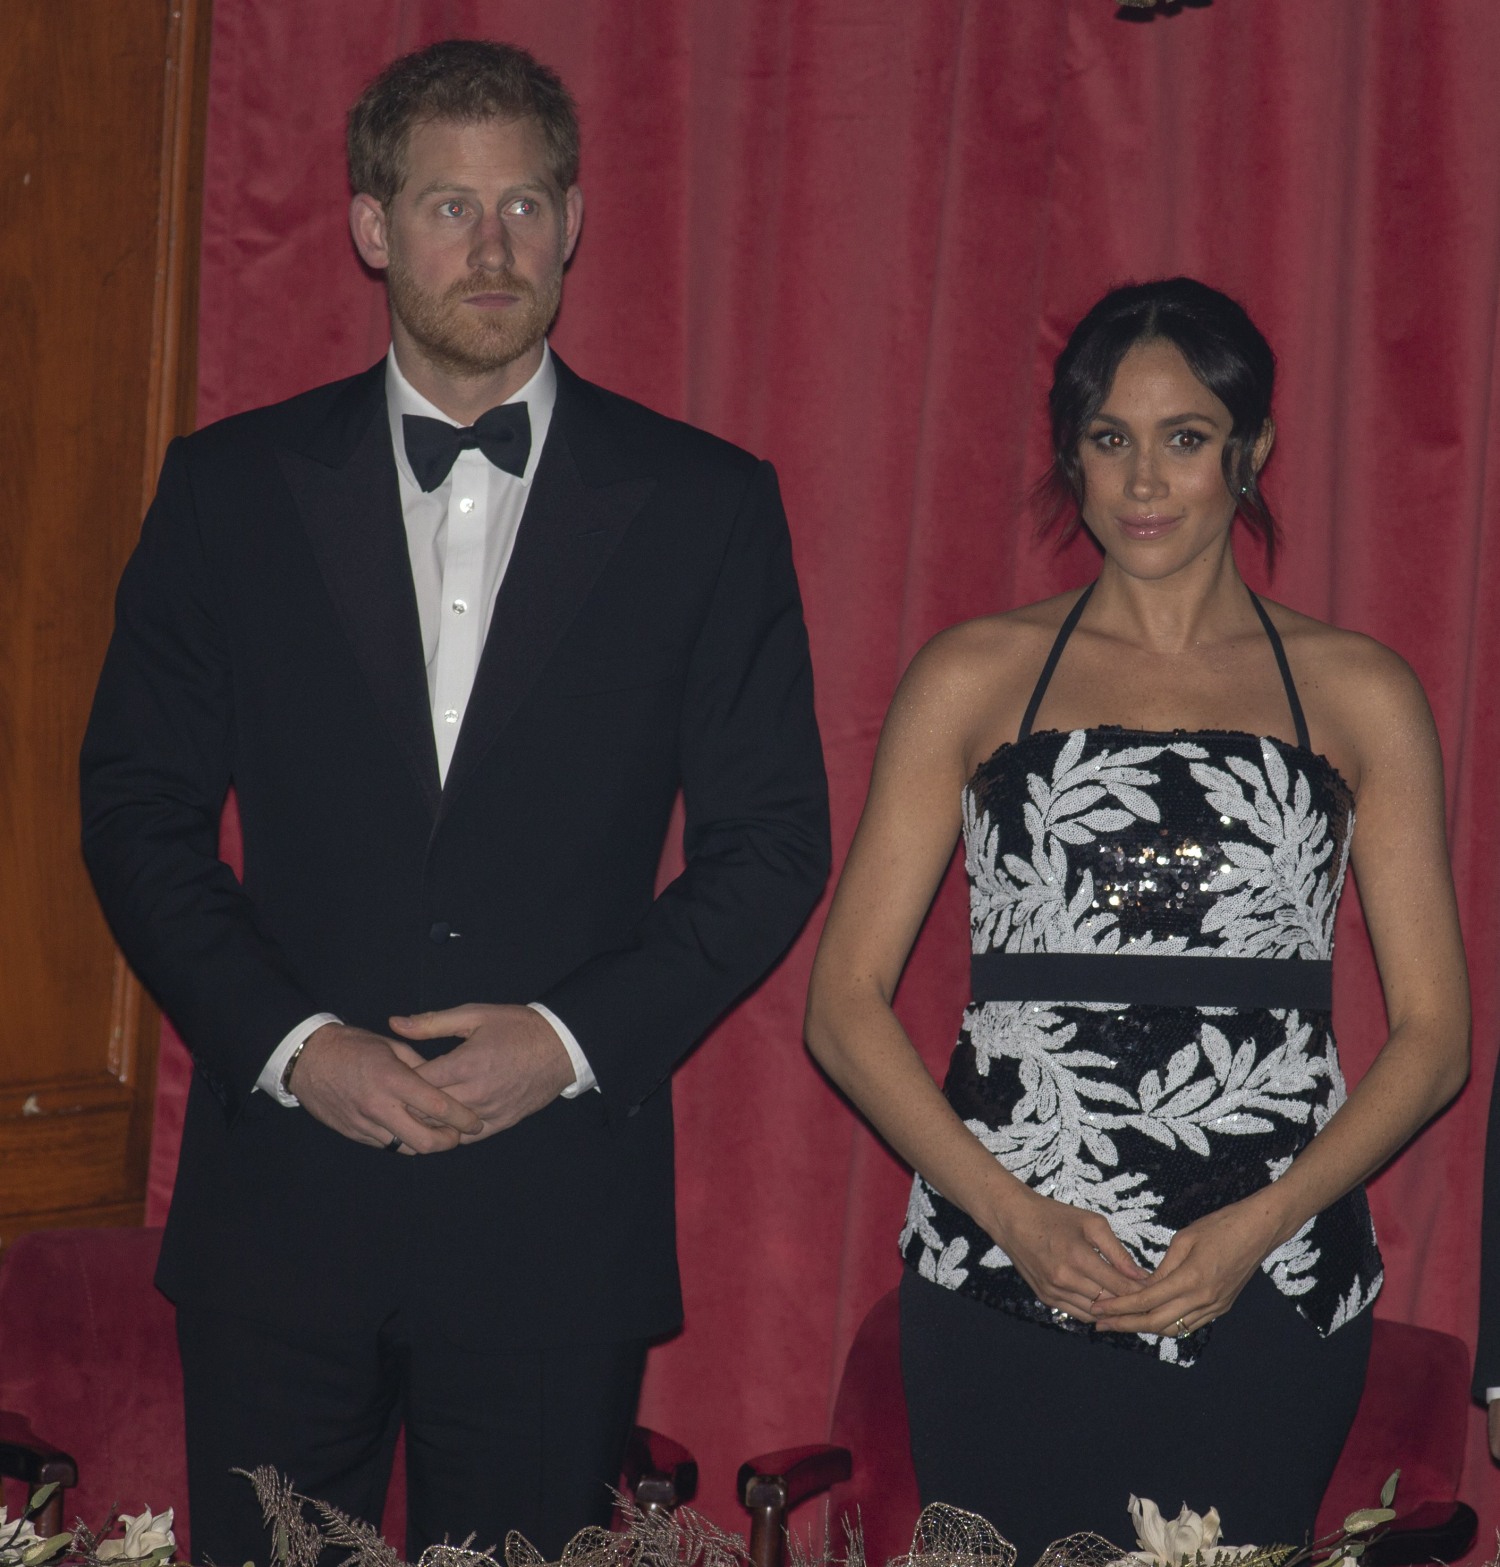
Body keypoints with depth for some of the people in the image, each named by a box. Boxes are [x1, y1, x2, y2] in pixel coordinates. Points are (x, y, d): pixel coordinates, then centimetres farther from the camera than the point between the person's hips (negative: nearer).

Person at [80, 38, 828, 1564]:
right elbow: (137, 809, 4)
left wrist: (575, 1037, -10)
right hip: (281, 1194, 1)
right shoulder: (230, 486, 4)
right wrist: (290, 1042, -9)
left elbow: (771, 840, 2)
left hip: (559, 1210, -1)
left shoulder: (706, 504, 2)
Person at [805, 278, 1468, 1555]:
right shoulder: (976, 678, 8)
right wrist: (1012, 1213, -9)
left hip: (1268, 1289, 0)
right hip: (1000, 1285, 0)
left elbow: (1433, 1034, 6)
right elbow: (845, 1001, 4)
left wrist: (1257, 1226, -8)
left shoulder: (1358, 696, 8)